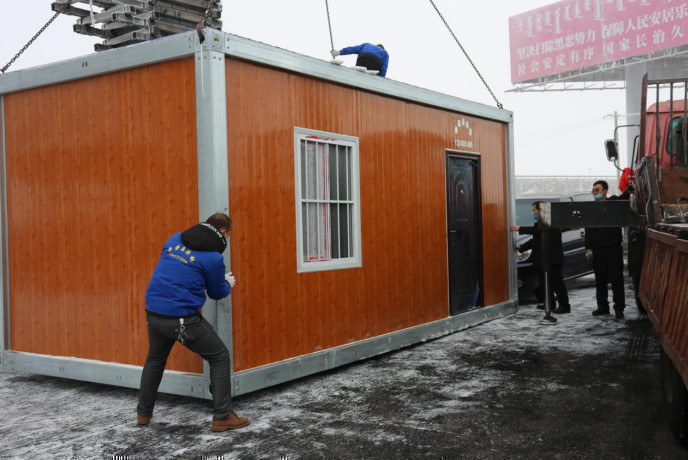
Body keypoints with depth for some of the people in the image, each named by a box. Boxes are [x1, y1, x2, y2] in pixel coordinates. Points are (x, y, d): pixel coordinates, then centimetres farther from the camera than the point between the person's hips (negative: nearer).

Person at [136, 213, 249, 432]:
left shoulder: (175, 239, 8)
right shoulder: (213, 258, -10)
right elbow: (217, 293, 4)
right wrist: (228, 284, 27)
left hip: (154, 314, 6)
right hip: (183, 320, -6)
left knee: (155, 359, 30)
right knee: (219, 358, 9)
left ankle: (143, 413, 39)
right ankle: (222, 417, 9)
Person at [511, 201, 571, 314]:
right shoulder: (539, 223, 18)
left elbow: (538, 230, -23)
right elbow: (535, 239, 23)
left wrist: (519, 229, -18)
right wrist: (521, 247, 13)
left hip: (553, 259, -10)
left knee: (556, 282, -7)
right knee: (545, 283, 15)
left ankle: (564, 306, -2)